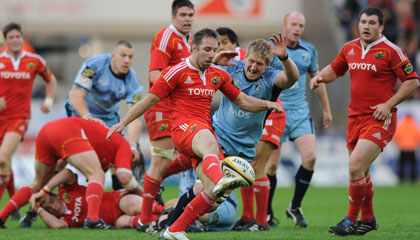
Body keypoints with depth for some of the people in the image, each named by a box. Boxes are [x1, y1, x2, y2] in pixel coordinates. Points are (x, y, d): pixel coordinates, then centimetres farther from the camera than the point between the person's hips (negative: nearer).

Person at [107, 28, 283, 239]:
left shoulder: (218, 75, 19)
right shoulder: (177, 72, 2)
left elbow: (242, 101, 26)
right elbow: (150, 99, 4)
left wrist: (266, 105, 8)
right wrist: (123, 122, 0)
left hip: (205, 131, 7)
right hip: (184, 127, -7)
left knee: (212, 193, -11)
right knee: (210, 145, -43)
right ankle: (220, 181, -76)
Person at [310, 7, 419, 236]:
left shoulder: (391, 51, -9)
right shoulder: (349, 49, 9)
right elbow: (334, 69, 25)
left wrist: (389, 104, -15)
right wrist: (320, 77, 2)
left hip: (380, 120, -7)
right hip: (355, 117, 7)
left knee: (355, 168, -18)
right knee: (361, 172, 15)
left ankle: (351, 221, -6)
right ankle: (368, 219, 31)